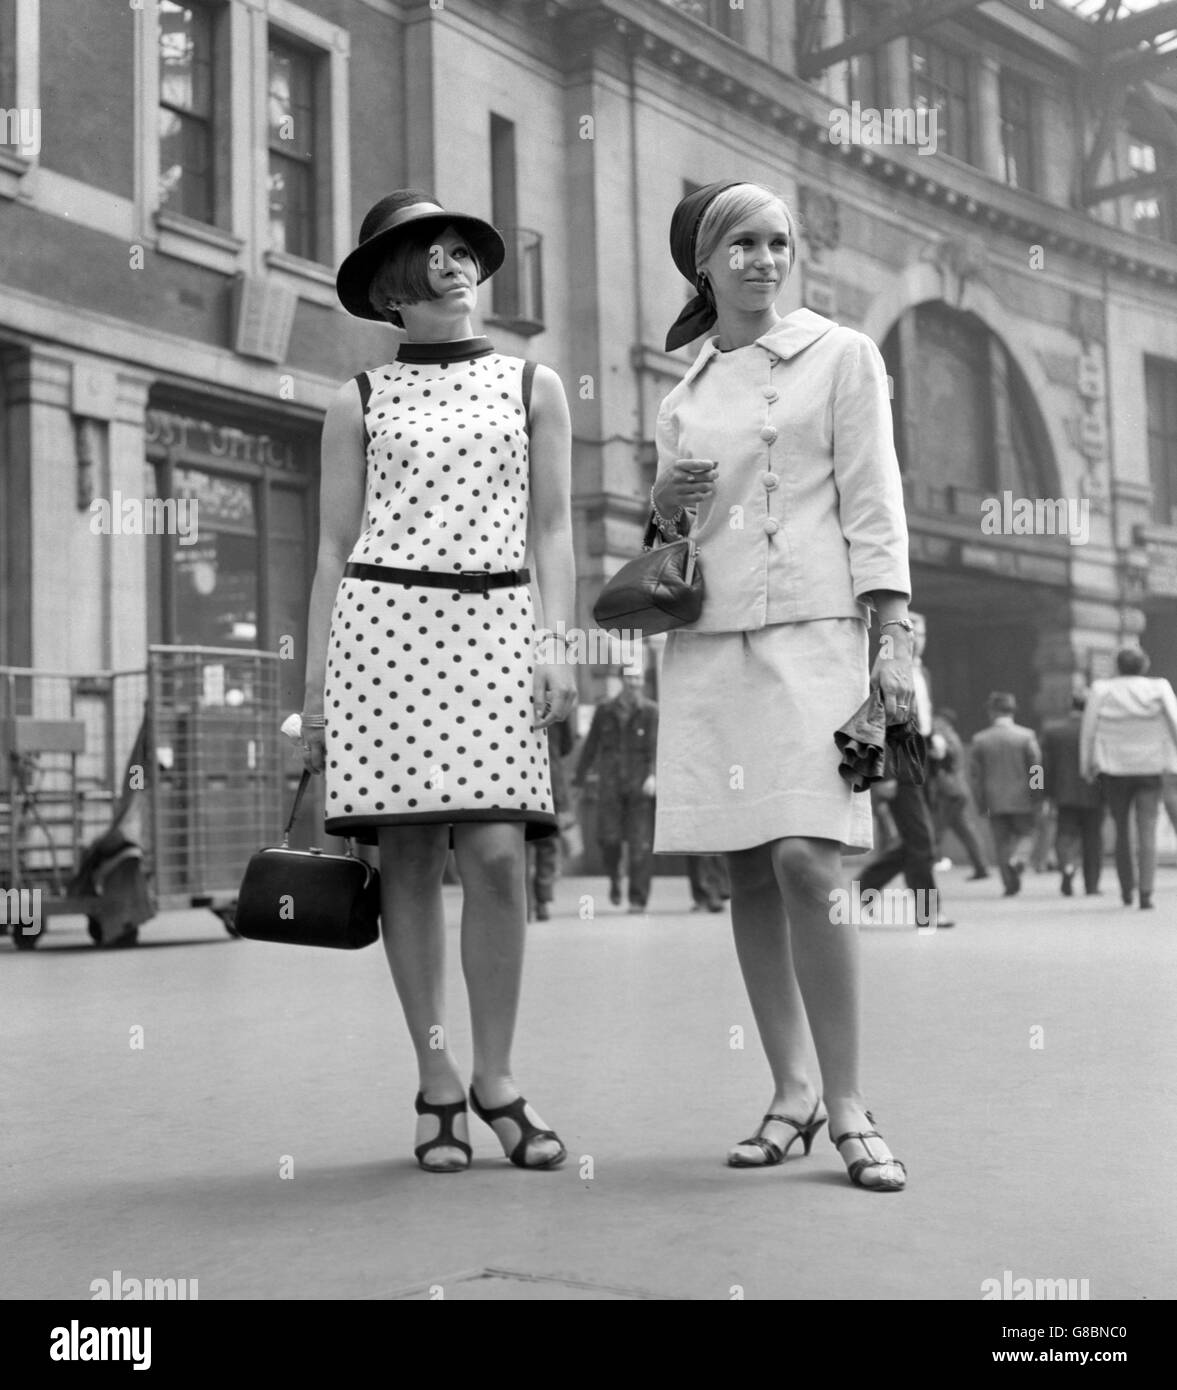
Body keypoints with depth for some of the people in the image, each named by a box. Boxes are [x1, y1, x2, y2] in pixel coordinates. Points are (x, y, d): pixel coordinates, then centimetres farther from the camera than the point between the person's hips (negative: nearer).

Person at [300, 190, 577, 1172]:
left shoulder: (533, 386, 16)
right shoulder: (359, 402, 14)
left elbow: (552, 531, 12)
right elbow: (334, 549, 12)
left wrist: (556, 645, -2)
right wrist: (314, 685, 6)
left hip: (494, 626, 0)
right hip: (381, 623, 0)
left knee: (496, 854, -11)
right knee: (409, 859, -1)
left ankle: (495, 1078, 3)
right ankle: (436, 1083, 9)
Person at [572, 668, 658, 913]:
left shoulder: (651, 712, 2)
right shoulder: (605, 710, 9)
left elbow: (658, 746, -7)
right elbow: (591, 745, 15)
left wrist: (653, 774, -23)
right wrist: (579, 777, 16)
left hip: (640, 785, -1)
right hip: (610, 784, 2)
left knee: (640, 843, -5)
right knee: (608, 838, -7)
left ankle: (638, 899, 1)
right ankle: (614, 879, 22)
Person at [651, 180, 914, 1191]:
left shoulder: (841, 356, 7)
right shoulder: (683, 398, 17)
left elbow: (873, 503, 0)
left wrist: (894, 639, -9)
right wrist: (665, 501, 0)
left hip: (809, 629, -4)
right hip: (706, 642, 4)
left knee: (805, 861, -16)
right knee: (748, 873, 3)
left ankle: (846, 1103, -6)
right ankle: (790, 1092, 12)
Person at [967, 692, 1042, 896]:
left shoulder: (979, 739, -1)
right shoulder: (1026, 736, -6)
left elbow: (975, 775, 1)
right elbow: (1036, 769, -7)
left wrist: (981, 804, 7)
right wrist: (1037, 797, 3)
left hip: (995, 801, 1)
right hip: (1022, 799, -1)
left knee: (1002, 841, 10)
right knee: (1025, 833, 15)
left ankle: (1010, 883, 6)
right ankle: (1018, 858, -15)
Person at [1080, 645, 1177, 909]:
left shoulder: (1101, 690, -2)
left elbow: (1088, 730, -3)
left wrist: (1087, 766, 5)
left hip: (1114, 769, 1)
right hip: (1149, 767, -1)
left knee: (1122, 829, 16)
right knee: (1147, 832, -2)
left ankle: (1127, 890, 21)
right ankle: (1146, 892, -13)